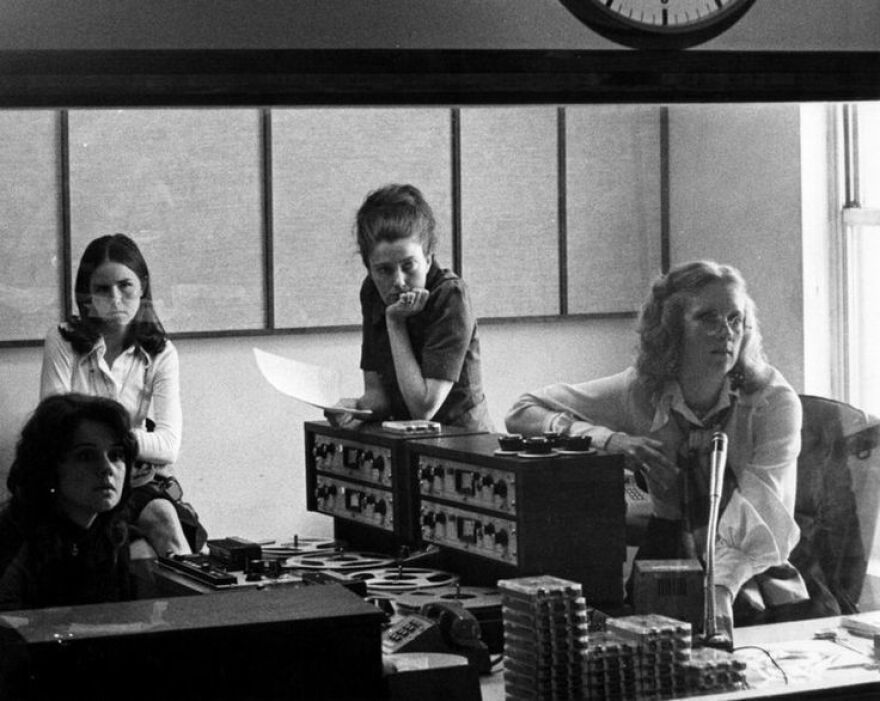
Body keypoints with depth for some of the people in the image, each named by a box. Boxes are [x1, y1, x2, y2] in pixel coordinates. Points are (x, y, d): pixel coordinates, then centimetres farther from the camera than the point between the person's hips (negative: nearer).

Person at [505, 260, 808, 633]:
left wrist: (720, 589, -42)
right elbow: (521, 413, -1)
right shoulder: (642, 391, -4)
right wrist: (610, 440, -19)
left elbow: (762, 517, -22)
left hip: (752, 579, -1)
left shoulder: (773, 401, -9)